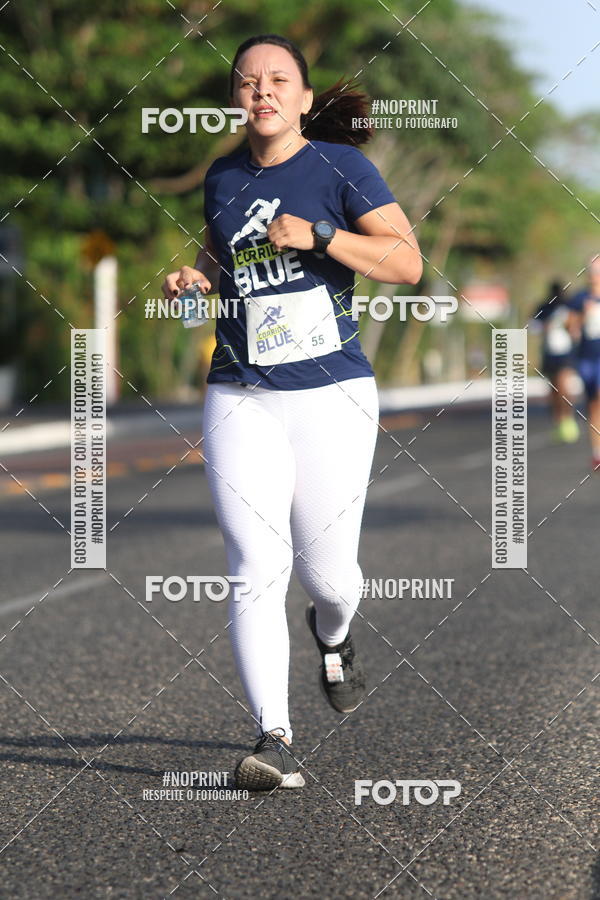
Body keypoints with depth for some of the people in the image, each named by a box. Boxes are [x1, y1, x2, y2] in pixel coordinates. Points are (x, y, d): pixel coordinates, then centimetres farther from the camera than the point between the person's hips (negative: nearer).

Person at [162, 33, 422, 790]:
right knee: (256, 571, -10)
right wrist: (193, 278, 9)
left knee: (326, 572, 3)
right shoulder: (223, 178, 12)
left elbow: (407, 262, -8)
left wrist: (318, 235, -18)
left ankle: (332, 634, 40)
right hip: (241, 399, 3)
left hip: (331, 394, -3)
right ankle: (273, 740, -11)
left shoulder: (339, 167, -2)